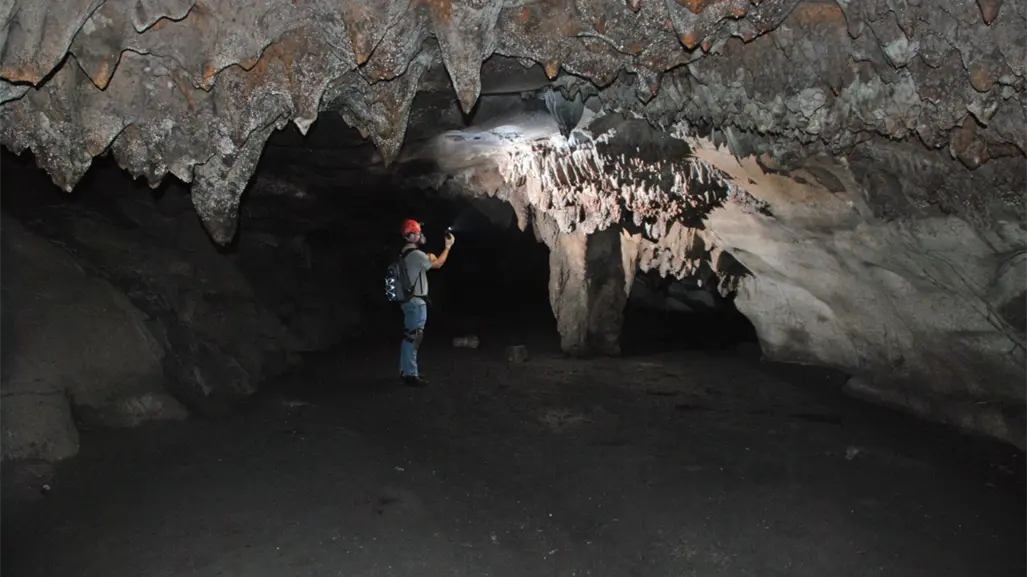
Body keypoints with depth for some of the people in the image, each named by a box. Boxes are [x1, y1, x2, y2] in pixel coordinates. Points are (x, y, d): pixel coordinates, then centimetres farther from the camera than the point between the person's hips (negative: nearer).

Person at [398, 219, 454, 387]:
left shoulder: (405, 253, 14)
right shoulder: (415, 254, -18)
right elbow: (437, 264, -11)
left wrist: (429, 258, 12)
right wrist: (448, 246, -2)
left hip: (410, 300, 10)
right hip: (416, 302, -10)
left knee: (409, 337, 14)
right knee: (413, 337, -7)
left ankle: (406, 370, 21)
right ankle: (410, 374, -4)